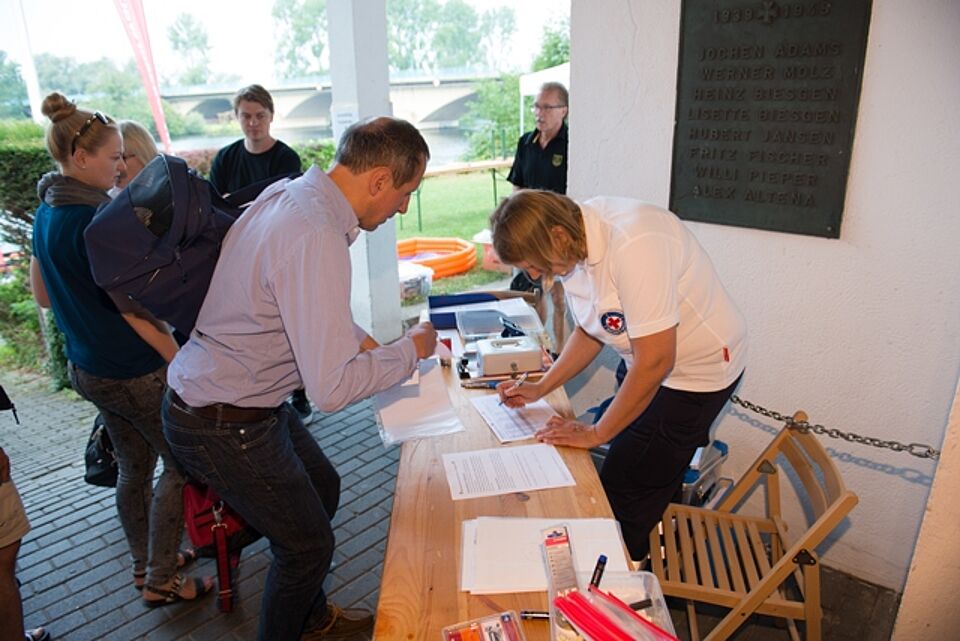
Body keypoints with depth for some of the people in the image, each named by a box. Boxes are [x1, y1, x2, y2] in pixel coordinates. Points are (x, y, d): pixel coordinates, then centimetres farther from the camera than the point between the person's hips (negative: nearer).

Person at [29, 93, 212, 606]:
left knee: (134, 467, 21)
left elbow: (42, 293, 15)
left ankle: (146, 563, 38)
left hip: (86, 366, 9)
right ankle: (161, 582, 18)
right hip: (132, 370, -9)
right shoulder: (94, 220, -22)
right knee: (182, 463, 7)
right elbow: (132, 307, -22)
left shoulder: (46, 213, 7)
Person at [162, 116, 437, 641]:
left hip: (247, 400, 10)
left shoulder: (288, 193, -1)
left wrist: (355, 338, 8)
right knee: (308, 543, 8)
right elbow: (332, 388, -33)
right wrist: (410, 350, -18)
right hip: (222, 428, -10)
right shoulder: (317, 238, -32)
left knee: (321, 488, 25)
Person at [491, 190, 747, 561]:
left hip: (698, 369, -8)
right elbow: (591, 331, 10)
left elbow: (655, 361, -30)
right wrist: (539, 389, 1)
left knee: (623, 497, -3)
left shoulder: (633, 245, -32)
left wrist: (597, 433, -18)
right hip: (645, 357, 8)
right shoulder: (573, 247, -4)